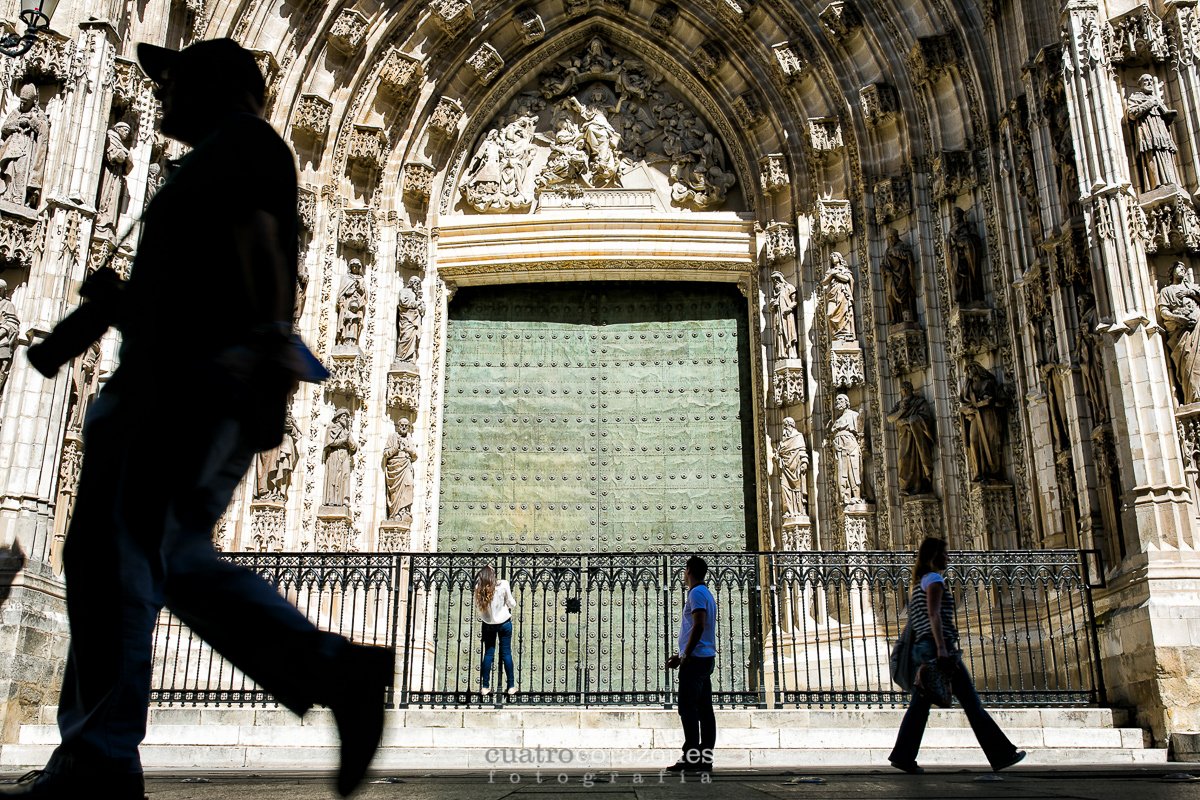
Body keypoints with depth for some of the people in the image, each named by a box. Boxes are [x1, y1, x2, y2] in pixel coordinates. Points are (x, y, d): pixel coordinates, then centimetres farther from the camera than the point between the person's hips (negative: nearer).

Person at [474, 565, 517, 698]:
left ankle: (485, 687, 11)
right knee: (506, 653, 7)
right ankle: (511, 686, 10)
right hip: (504, 622, -1)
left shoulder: (479, 589, -14)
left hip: (488, 624, 1)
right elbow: (512, 604, -8)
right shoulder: (503, 585, -18)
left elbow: (477, 607, -6)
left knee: (488, 654, 11)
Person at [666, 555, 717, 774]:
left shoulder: (696, 593, -9)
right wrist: (680, 655, 22)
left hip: (695, 659, -10)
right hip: (706, 658, 10)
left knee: (688, 709, -10)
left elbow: (698, 626, -20)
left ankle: (691, 758, -12)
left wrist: (685, 657, -16)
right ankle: (705, 758, 6)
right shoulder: (707, 594, 22)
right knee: (704, 710, 6)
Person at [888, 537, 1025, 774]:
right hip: (938, 645, -9)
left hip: (923, 648, 9)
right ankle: (1001, 755, 0)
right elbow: (933, 614, -15)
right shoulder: (934, 579, -4)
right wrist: (941, 647, -23)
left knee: (920, 704, 3)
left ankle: (903, 756, -5)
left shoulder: (919, 582, 23)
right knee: (971, 702, -4)